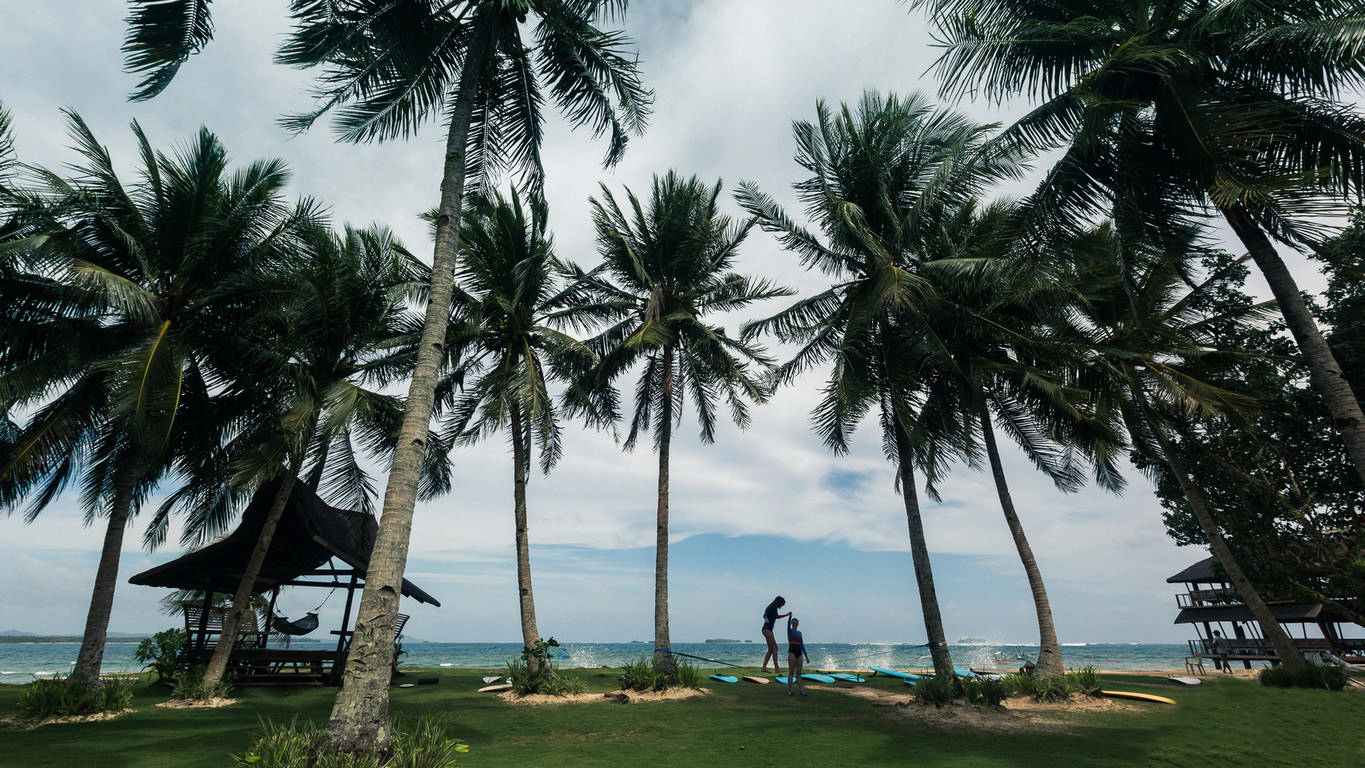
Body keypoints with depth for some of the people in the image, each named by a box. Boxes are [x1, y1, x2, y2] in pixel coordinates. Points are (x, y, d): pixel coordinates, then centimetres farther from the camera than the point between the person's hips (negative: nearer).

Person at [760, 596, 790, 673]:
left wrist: (787, 614, 33)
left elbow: (777, 616, 34)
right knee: (775, 647, -14)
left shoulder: (775, 608, 15)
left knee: (770, 650, 8)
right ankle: (776, 668, -16)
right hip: (766, 629, -10)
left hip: (769, 630, 10)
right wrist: (765, 619, -51)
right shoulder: (770, 608, -14)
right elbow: (765, 615, -28)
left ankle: (764, 667, 8)